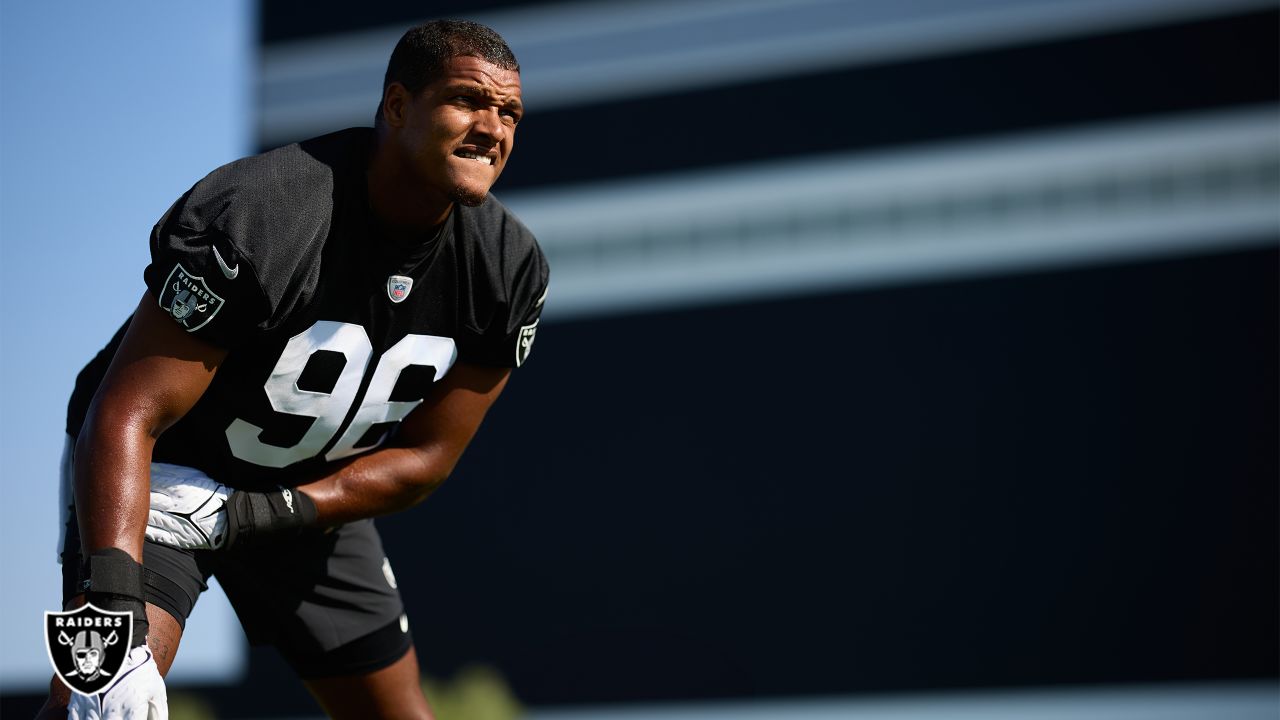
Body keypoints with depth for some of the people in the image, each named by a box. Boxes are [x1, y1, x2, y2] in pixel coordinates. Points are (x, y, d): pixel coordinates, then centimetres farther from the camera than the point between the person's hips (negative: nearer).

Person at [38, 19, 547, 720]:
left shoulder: (507, 269, -13)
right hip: (164, 469, -6)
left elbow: (422, 458, -8)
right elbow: (127, 417, -34)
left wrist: (249, 516, -22)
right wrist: (117, 623, -46)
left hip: (316, 496, 6)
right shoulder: (257, 216, -31)